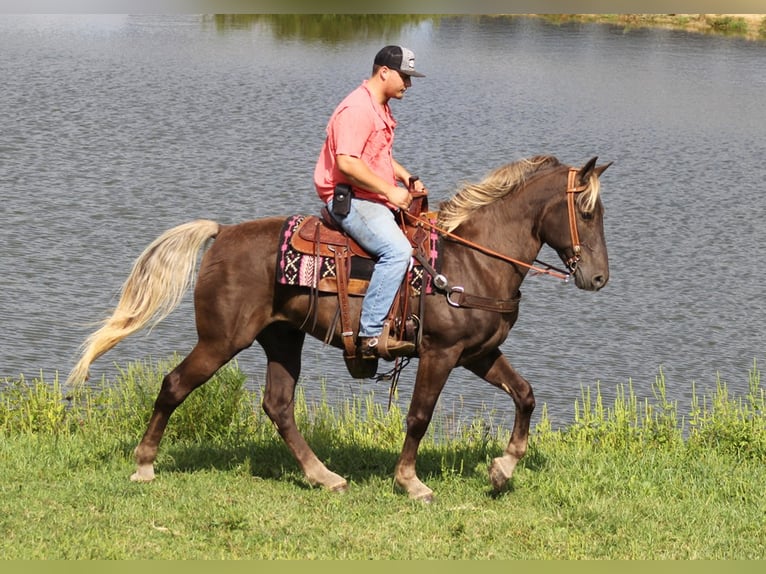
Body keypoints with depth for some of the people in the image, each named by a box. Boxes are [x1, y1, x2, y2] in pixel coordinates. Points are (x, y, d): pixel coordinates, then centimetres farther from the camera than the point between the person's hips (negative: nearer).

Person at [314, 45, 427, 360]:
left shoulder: (381, 109, 18)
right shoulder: (357, 109, -16)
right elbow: (347, 162, -26)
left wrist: (408, 179, 15)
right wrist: (390, 190, -22)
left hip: (375, 198, 11)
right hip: (349, 200, -11)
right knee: (397, 250, -30)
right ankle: (371, 335, -32)